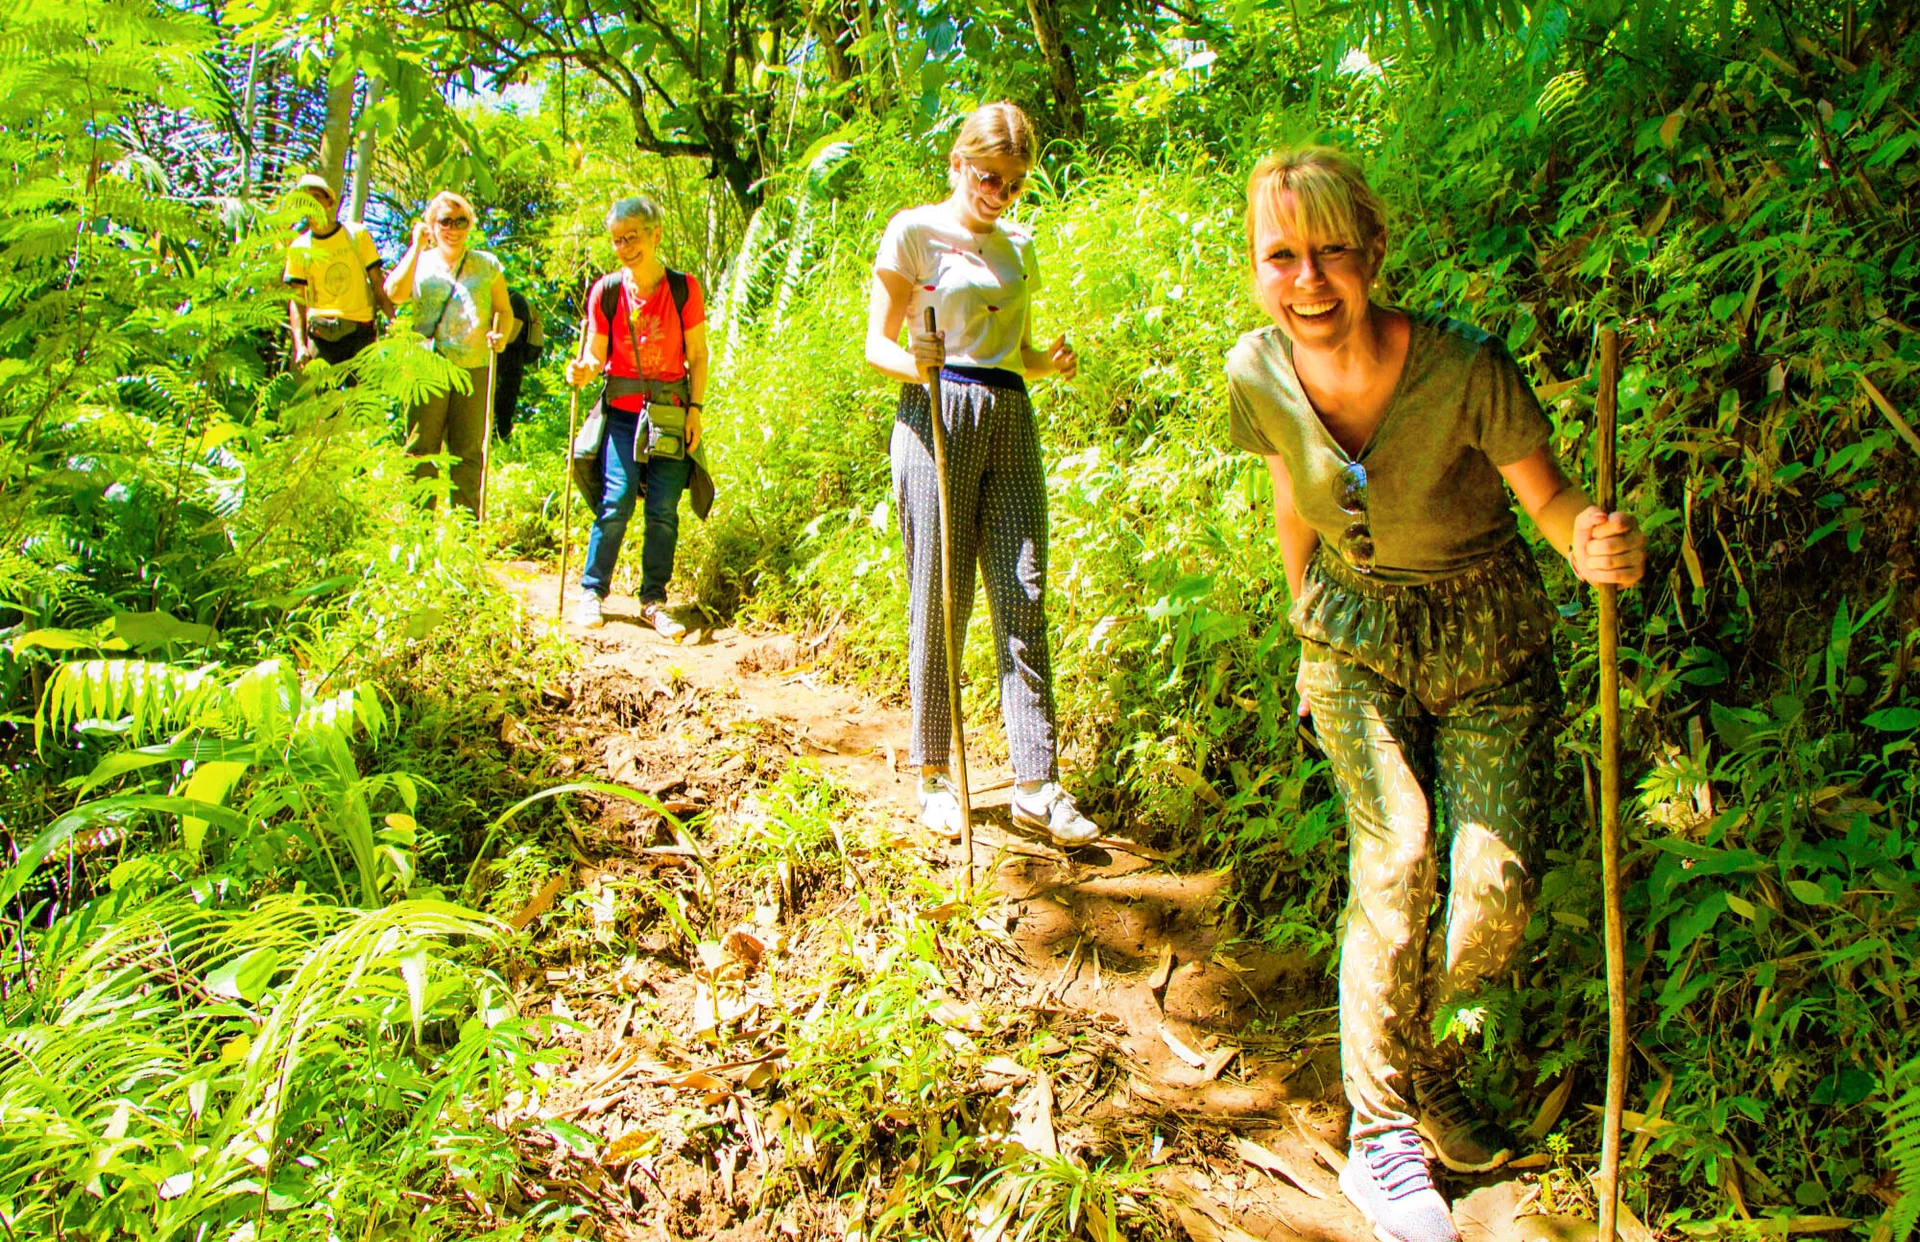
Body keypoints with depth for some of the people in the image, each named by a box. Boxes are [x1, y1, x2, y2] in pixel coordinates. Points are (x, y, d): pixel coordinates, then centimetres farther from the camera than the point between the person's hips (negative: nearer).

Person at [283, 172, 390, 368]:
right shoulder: (299, 248, 8)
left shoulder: (356, 233, 7)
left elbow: (378, 284, 7)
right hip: (320, 335, 1)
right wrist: (299, 345, -5)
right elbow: (297, 302, 7)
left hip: (360, 331, -1)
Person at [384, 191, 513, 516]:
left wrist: (500, 335, -8)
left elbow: (504, 310, 14)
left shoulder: (487, 265, 14)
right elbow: (395, 293, -9)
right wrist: (416, 246, -4)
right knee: (421, 445, -3)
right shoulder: (420, 263, 10)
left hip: (474, 368, 1)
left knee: (468, 449, 4)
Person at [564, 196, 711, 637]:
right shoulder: (606, 291, 0)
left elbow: (697, 355, 3)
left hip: (671, 413, 0)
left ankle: (654, 600, 10)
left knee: (664, 510, 0)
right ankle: (592, 593, 7)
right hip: (622, 410, 0)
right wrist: (582, 369, -19)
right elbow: (597, 353, 3)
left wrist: (695, 409, -3)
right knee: (616, 501, -7)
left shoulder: (684, 289, -2)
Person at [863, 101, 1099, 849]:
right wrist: (915, 364, -23)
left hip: (1012, 423, 5)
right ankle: (933, 775, 13)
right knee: (939, 602, -1)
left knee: (1023, 602, -1)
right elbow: (877, 343, -1)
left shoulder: (1019, 247, 18)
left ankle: (1037, 785, 2)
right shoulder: (914, 232, 1)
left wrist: (1050, 361, 1)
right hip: (937, 419, -5)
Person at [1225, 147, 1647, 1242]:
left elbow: (1550, 496, -13)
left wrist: (1600, 540, -36)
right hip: (1357, 632, 1)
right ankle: (1384, 1133, -2)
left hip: (1489, 638, -1)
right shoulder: (1260, 373, -13)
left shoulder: (1465, 368, -24)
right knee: (1397, 851, -18)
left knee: (1497, 882, -12)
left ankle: (1423, 1051, 21)